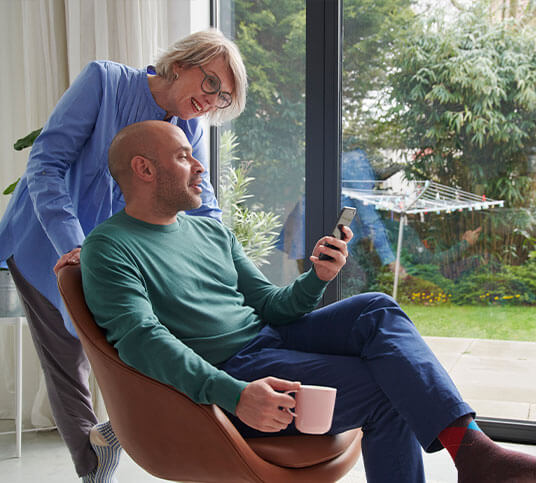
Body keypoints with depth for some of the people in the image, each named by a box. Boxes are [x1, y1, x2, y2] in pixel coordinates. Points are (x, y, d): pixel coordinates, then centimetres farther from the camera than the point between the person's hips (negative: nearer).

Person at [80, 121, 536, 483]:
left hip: (269, 338, 7)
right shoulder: (108, 248, -7)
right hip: (222, 375, -7)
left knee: (376, 310, -17)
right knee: (385, 391, -20)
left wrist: (316, 278, -6)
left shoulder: (212, 232, 17)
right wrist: (234, 395, -32)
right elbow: (141, 338, -20)